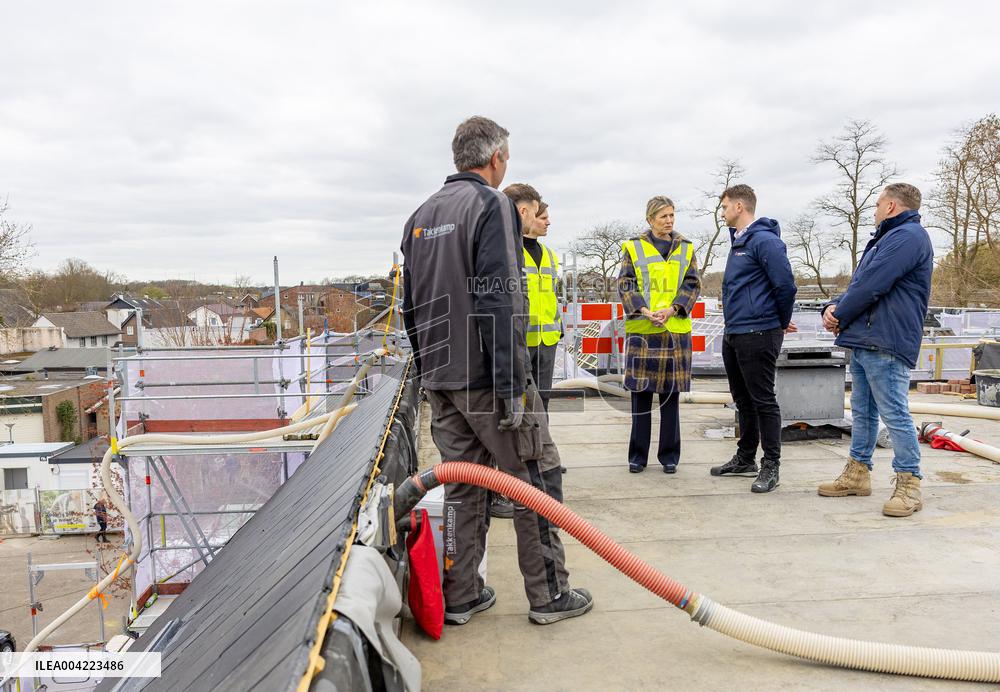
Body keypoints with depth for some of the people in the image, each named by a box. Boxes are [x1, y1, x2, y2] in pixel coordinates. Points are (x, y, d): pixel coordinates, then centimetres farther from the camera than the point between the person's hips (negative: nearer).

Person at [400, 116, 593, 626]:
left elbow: (411, 306, 17)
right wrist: (513, 386, -19)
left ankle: (461, 597, 23)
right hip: (487, 378, -7)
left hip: (440, 379, 8)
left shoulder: (421, 215, 14)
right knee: (536, 482, 6)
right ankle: (548, 594, 16)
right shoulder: (491, 205, -10)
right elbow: (500, 301, -20)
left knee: (461, 485, 14)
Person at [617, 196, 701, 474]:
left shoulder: (686, 248, 12)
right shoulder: (633, 247, 6)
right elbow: (624, 284, 0)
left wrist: (672, 309, -11)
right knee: (641, 392, 2)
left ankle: (669, 455, 16)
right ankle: (638, 455, 13)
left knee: (671, 393, 6)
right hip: (641, 329, -1)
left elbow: (693, 284, 6)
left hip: (676, 329, 2)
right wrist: (644, 310, -15)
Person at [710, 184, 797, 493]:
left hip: (758, 335, -10)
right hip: (732, 334, 10)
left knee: (763, 401, -2)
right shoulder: (738, 241, 16)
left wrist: (783, 323, -3)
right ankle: (745, 458, 29)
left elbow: (786, 286, -17)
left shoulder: (765, 241, -14)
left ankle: (770, 466, 8)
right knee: (743, 400, 17)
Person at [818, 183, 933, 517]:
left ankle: (909, 484, 2)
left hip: (886, 342, -11)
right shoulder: (886, 238, 23)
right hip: (863, 340, 11)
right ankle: (857, 473, 24)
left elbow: (871, 286, -19)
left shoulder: (908, 236, -11)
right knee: (862, 410, 15)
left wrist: (840, 316, -6)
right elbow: (859, 283, 22)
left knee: (894, 413, -6)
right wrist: (833, 306, 2)